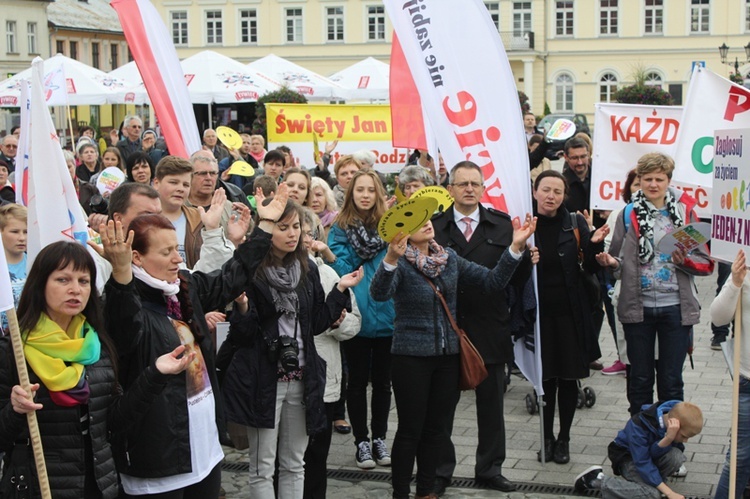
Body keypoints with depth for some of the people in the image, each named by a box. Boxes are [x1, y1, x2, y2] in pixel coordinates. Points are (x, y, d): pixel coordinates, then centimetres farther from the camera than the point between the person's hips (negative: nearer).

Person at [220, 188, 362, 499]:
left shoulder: (307, 269, 7)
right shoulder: (252, 271, -10)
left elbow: (316, 324, 8)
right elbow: (243, 332, -16)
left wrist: (340, 290, 2)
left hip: (302, 379, 5)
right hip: (263, 377, -5)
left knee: (294, 465, 14)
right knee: (262, 467, 4)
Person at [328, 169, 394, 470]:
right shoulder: (341, 228, 3)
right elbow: (342, 270, -4)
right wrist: (328, 256, -20)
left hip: (386, 313, 1)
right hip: (355, 316, -1)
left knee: (382, 379, 11)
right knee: (358, 380, 7)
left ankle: (379, 438, 23)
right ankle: (361, 441, 17)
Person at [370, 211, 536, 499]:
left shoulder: (449, 258, 5)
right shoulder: (400, 263, -12)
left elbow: (492, 281, -1)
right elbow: (379, 293, -32)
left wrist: (516, 246, -12)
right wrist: (391, 258, -50)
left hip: (448, 356, 5)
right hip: (411, 358, -5)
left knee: (436, 429, 13)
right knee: (410, 430, 1)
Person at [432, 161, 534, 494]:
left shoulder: (502, 225, 3)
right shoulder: (434, 226, 0)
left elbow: (517, 279, 1)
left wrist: (524, 255, -17)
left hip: (490, 329, 1)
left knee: (491, 404, 12)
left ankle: (490, 469, 27)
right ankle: (440, 471, 24)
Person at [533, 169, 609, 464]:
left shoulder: (575, 224, 0)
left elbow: (591, 269, 1)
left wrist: (595, 244, -16)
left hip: (569, 312, 1)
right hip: (538, 312, -1)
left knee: (568, 378, 7)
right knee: (545, 378, 7)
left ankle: (564, 439, 20)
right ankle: (547, 438, 22)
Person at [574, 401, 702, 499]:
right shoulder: (638, 425, -34)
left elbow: (655, 453, -23)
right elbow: (643, 463, -33)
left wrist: (668, 439, -43)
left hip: (651, 452, 5)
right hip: (628, 457, -5)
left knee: (677, 456, -28)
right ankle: (597, 479, -12)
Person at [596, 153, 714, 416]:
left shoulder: (685, 213, 1)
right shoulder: (629, 214, 3)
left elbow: (706, 264, 2)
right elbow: (619, 263, 8)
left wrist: (685, 260, -18)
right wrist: (611, 263, -15)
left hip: (675, 308, -1)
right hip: (638, 307, 1)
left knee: (671, 380, 7)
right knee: (640, 377, 10)